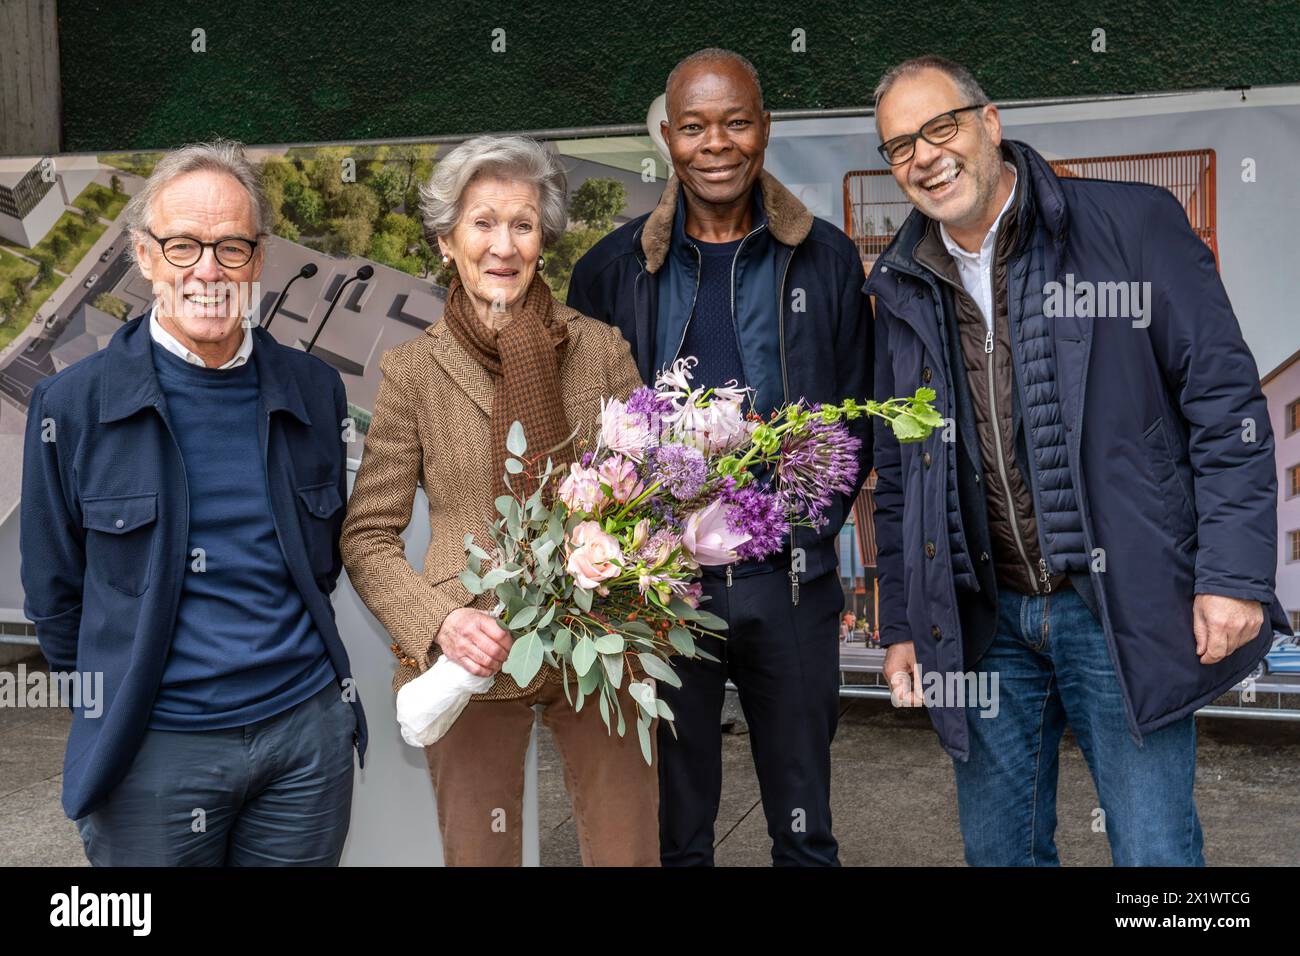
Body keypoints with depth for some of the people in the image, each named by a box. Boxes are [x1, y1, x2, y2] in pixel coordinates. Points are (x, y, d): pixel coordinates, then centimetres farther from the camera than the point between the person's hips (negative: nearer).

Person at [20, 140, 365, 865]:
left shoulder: (313, 390, 1)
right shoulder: (73, 404, -7)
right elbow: (55, 591, 1)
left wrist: (286, 657, 13)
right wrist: (112, 706, 6)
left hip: (307, 731, 3)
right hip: (152, 752, -2)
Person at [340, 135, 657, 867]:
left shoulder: (601, 348, 3)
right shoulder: (413, 369, 1)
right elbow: (369, 537, 2)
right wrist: (438, 621, -15)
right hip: (476, 660, 0)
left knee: (629, 850, 5)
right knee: (479, 853, 10)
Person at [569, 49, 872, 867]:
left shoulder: (825, 259, 3)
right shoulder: (614, 270, 2)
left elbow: (859, 410, 7)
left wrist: (815, 521, -5)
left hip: (792, 581, 0)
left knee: (805, 828, 13)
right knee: (675, 827, 13)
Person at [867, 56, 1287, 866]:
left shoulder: (1132, 225, -4)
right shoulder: (904, 290, 9)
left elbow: (1225, 403, -6)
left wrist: (1235, 575, -13)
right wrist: (902, 624, 12)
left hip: (1125, 608, -4)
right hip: (984, 622, 4)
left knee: (1156, 851, 1)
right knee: (998, 850, 12)